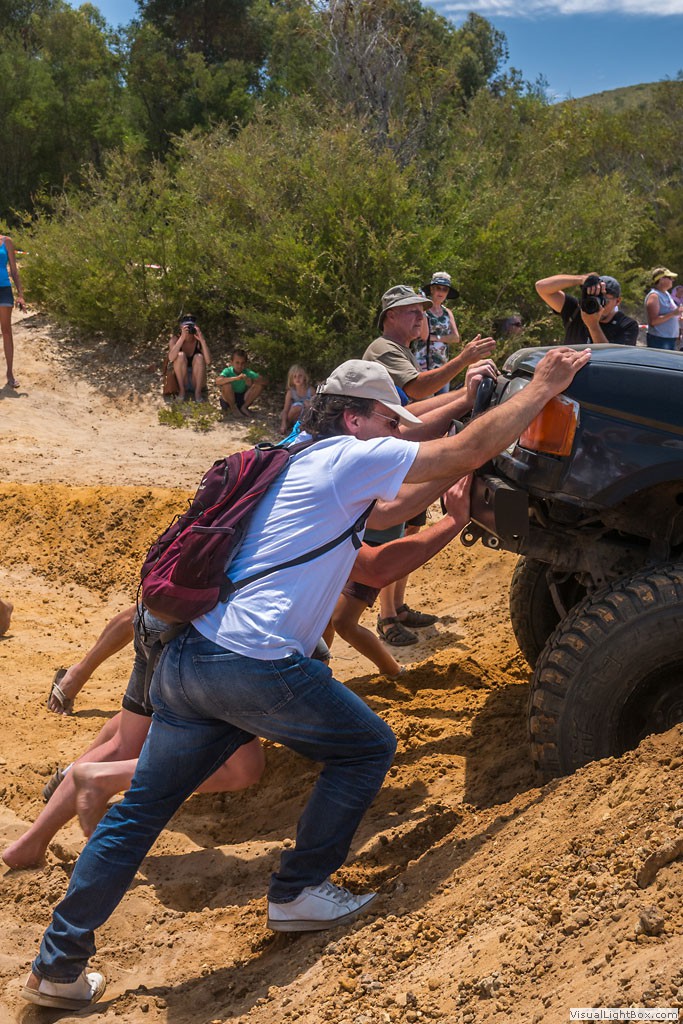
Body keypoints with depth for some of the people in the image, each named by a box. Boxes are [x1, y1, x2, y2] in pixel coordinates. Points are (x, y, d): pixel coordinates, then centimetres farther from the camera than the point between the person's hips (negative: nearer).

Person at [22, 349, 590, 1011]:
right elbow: (467, 451, -3)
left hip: (184, 659, 9)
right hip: (254, 666, -9)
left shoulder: (298, 464, 27)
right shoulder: (349, 457, 0)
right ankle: (297, 893, 19)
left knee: (138, 812, 16)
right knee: (368, 748, 12)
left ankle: (57, 968, 22)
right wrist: (543, 386, 7)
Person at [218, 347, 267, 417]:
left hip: (243, 399, 2)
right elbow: (218, 381, -41)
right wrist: (236, 378, -50)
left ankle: (244, 407, 1)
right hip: (228, 400, -2)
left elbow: (265, 381, -19)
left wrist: (252, 382, -38)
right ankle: (233, 408, -7)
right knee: (226, 384, -33)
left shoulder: (248, 373, -14)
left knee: (259, 385, -16)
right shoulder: (228, 371, -21)